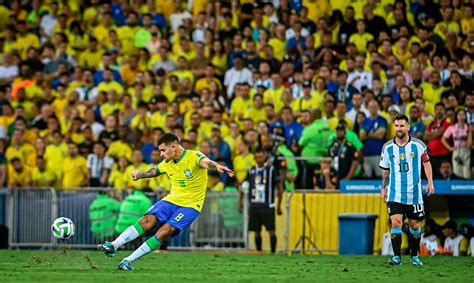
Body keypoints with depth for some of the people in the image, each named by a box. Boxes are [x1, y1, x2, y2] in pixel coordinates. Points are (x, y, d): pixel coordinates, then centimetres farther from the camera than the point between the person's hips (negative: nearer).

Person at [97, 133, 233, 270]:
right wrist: (139, 175, 45)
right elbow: (154, 171, 28)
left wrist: (216, 166, -61)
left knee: (164, 232, -23)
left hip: (190, 206, -6)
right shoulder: (167, 163, 6)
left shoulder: (194, 157, -15)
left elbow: (206, 162, -38)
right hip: (171, 200, 6)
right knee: (147, 220, -18)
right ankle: (113, 246, -24)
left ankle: (129, 260, -22)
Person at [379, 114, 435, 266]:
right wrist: (383, 188, 15)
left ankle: (415, 256, 24)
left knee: (414, 225, 7)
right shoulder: (388, 147, 1)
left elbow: (426, 162, 8)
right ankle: (397, 257, -16)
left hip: (414, 194, 0)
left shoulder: (418, 145, -3)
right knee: (396, 223, -14)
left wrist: (430, 182, -2)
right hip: (395, 195, 0)